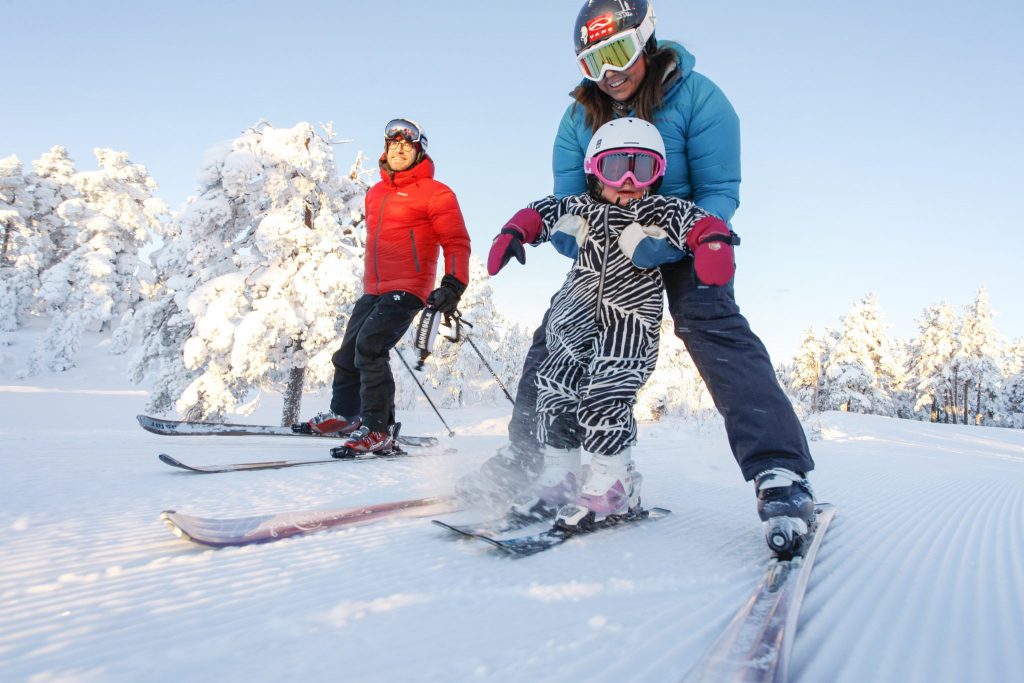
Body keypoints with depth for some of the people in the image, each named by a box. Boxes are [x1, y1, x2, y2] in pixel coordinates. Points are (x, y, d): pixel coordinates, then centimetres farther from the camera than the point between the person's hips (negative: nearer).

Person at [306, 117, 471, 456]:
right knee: (348, 350, 10)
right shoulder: (375, 193, 17)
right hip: (373, 290, 8)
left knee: (370, 346, -22)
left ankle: (377, 429, -15)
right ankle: (343, 412, 30)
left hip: (407, 290, -7)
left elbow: (456, 242, -6)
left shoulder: (434, 193, -3)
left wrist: (453, 285, -18)